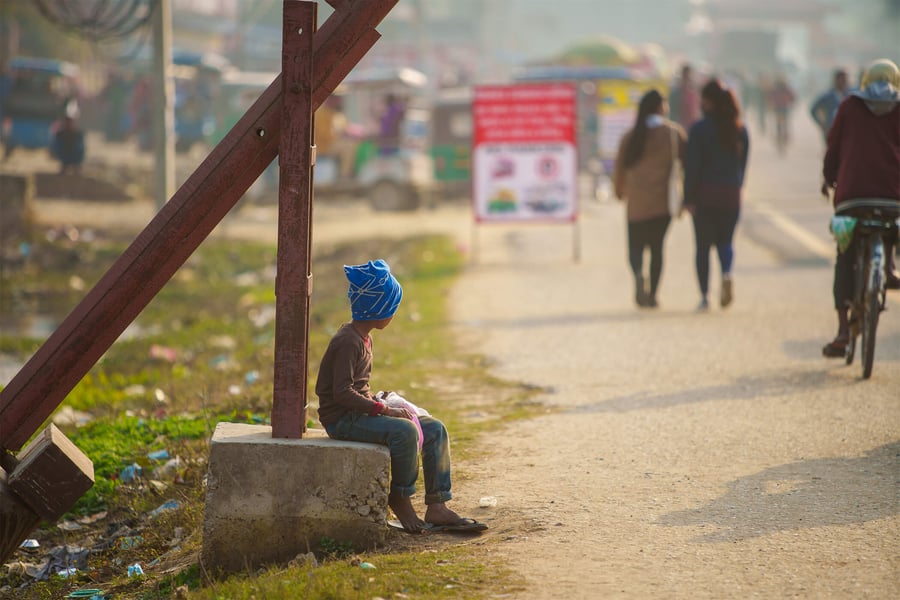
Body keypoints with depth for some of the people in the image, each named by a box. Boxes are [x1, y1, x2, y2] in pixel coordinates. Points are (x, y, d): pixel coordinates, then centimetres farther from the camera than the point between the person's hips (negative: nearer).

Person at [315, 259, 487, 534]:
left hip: (361, 412, 10)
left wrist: (378, 401, 5)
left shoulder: (363, 337, 14)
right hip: (341, 419, -10)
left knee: (435, 429, -1)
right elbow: (342, 392, -26)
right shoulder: (348, 342, -18)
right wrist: (383, 409, -25)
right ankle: (400, 499, -14)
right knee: (405, 431, -33)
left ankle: (437, 508, -5)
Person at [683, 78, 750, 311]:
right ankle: (727, 273, -17)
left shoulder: (700, 129, -8)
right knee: (725, 240, 14)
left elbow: (692, 166, -9)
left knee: (703, 245, 5)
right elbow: (743, 163, 10)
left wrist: (689, 198, -6)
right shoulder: (740, 129, 6)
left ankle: (704, 296, 2)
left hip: (705, 195, -3)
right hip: (731, 195, 3)